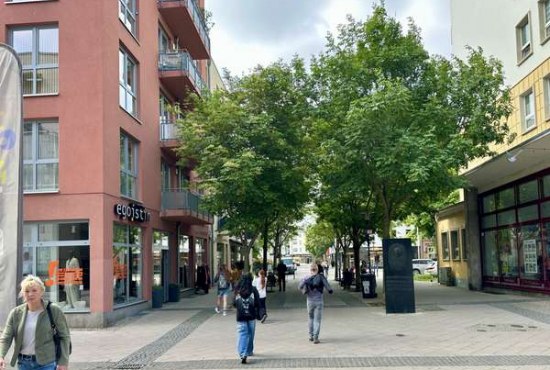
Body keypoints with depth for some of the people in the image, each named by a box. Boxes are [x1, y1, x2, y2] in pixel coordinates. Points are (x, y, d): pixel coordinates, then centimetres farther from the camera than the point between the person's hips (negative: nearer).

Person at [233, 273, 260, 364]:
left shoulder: (238, 291, -3)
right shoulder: (253, 290, -7)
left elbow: (234, 304, 3)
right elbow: (257, 304, -7)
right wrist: (257, 314, 5)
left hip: (240, 316, 0)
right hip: (251, 316, 0)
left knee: (242, 334, -3)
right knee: (250, 334, 17)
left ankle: (243, 354, -17)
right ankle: (249, 351, 29)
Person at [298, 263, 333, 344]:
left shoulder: (306, 278, -3)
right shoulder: (321, 277, -7)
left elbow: (299, 286, -5)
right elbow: (328, 286, -11)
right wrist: (330, 291, 10)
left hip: (310, 301, 2)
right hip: (319, 302, -2)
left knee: (310, 318, 20)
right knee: (317, 320, 2)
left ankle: (311, 336, 18)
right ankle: (315, 338, -5)